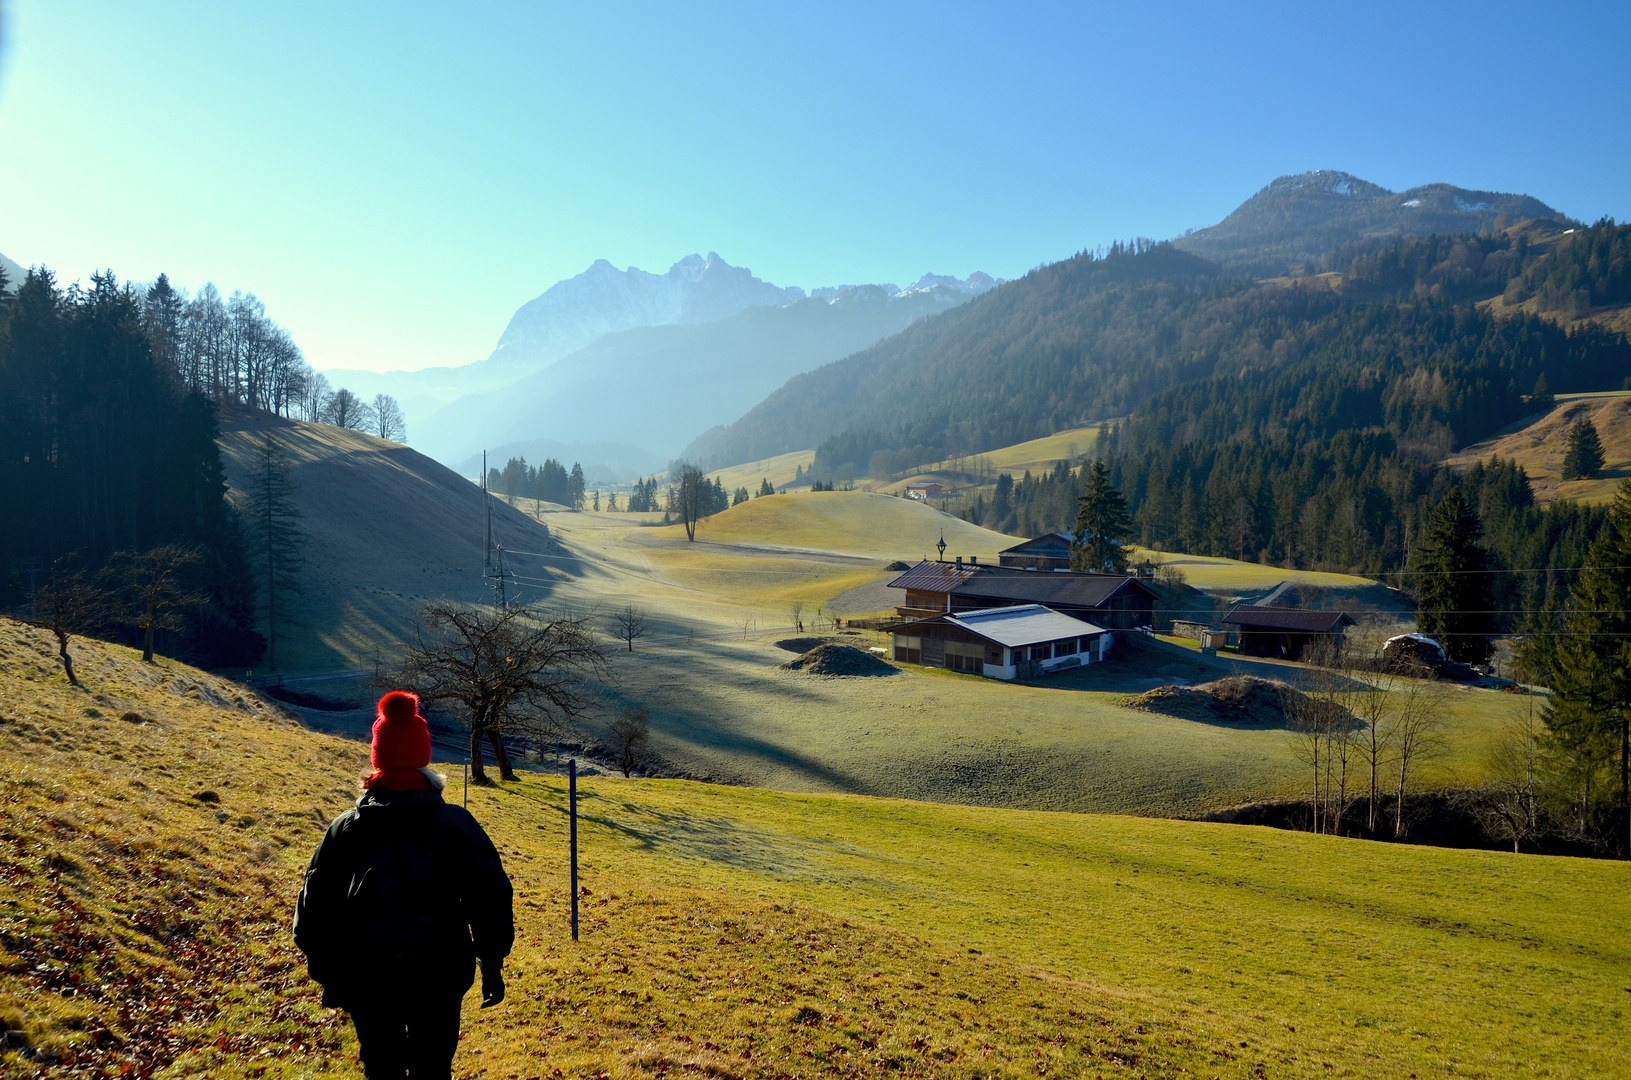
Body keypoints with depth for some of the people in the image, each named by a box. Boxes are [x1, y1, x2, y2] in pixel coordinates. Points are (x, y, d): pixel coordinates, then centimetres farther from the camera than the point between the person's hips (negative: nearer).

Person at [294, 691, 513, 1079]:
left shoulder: (345, 828, -4)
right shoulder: (455, 824, -9)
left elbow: (316, 908, 2)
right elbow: (489, 898, -7)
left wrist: (328, 975, 13)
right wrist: (492, 965, 5)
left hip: (366, 976, 1)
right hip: (439, 973, -1)